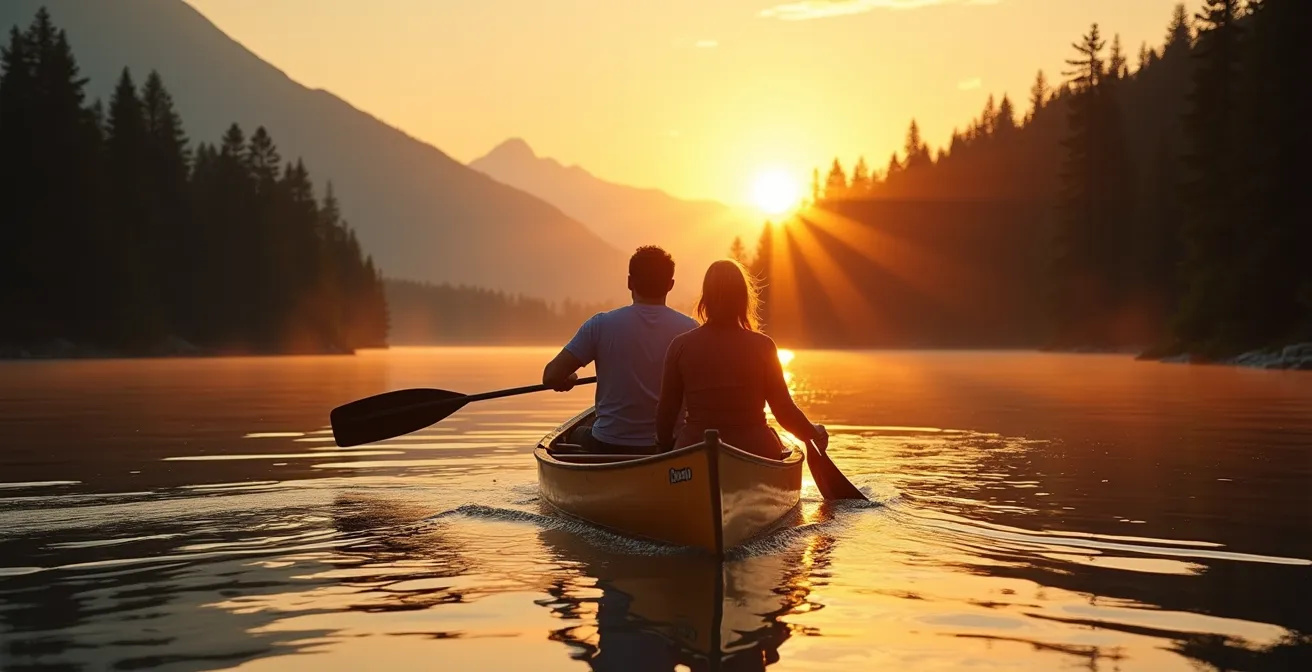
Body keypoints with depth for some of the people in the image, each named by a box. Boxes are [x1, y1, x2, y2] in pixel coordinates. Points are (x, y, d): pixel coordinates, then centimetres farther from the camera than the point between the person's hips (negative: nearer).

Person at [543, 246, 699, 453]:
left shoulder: (601, 325, -10)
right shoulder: (689, 329, -8)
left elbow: (551, 377, -11)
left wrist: (568, 380, 12)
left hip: (608, 449, 0)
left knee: (578, 435, 34)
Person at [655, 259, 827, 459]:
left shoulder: (681, 346, -1)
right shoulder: (762, 346, -3)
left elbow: (666, 410, 5)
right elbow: (785, 412, -1)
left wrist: (665, 444, 25)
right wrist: (815, 435, 18)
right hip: (754, 453, 0)